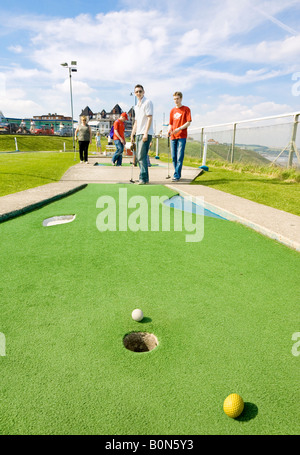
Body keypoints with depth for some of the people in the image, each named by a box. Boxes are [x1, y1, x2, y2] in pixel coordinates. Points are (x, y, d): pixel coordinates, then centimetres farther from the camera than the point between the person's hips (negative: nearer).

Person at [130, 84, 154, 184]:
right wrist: (132, 134, 18)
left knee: (142, 156, -15)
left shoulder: (148, 102, -3)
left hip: (146, 134, -9)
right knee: (138, 156, 8)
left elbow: (150, 118, -12)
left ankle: (143, 178, -11)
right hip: (138, 134, 9)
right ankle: (145, 177, 16)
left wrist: (145, 133, -20)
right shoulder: (136, 106, 21)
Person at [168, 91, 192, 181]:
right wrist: (169, 130, -2)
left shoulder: (186, 109, 4)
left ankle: (176, 175, -11)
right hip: (173, 136, 5)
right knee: (173, 156, 4)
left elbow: (188, 122, -4)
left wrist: (179, 128, -18)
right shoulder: (172, 111, 18)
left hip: (182, 136, -5)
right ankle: (178, 174, 15)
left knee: (180, 156, -11)